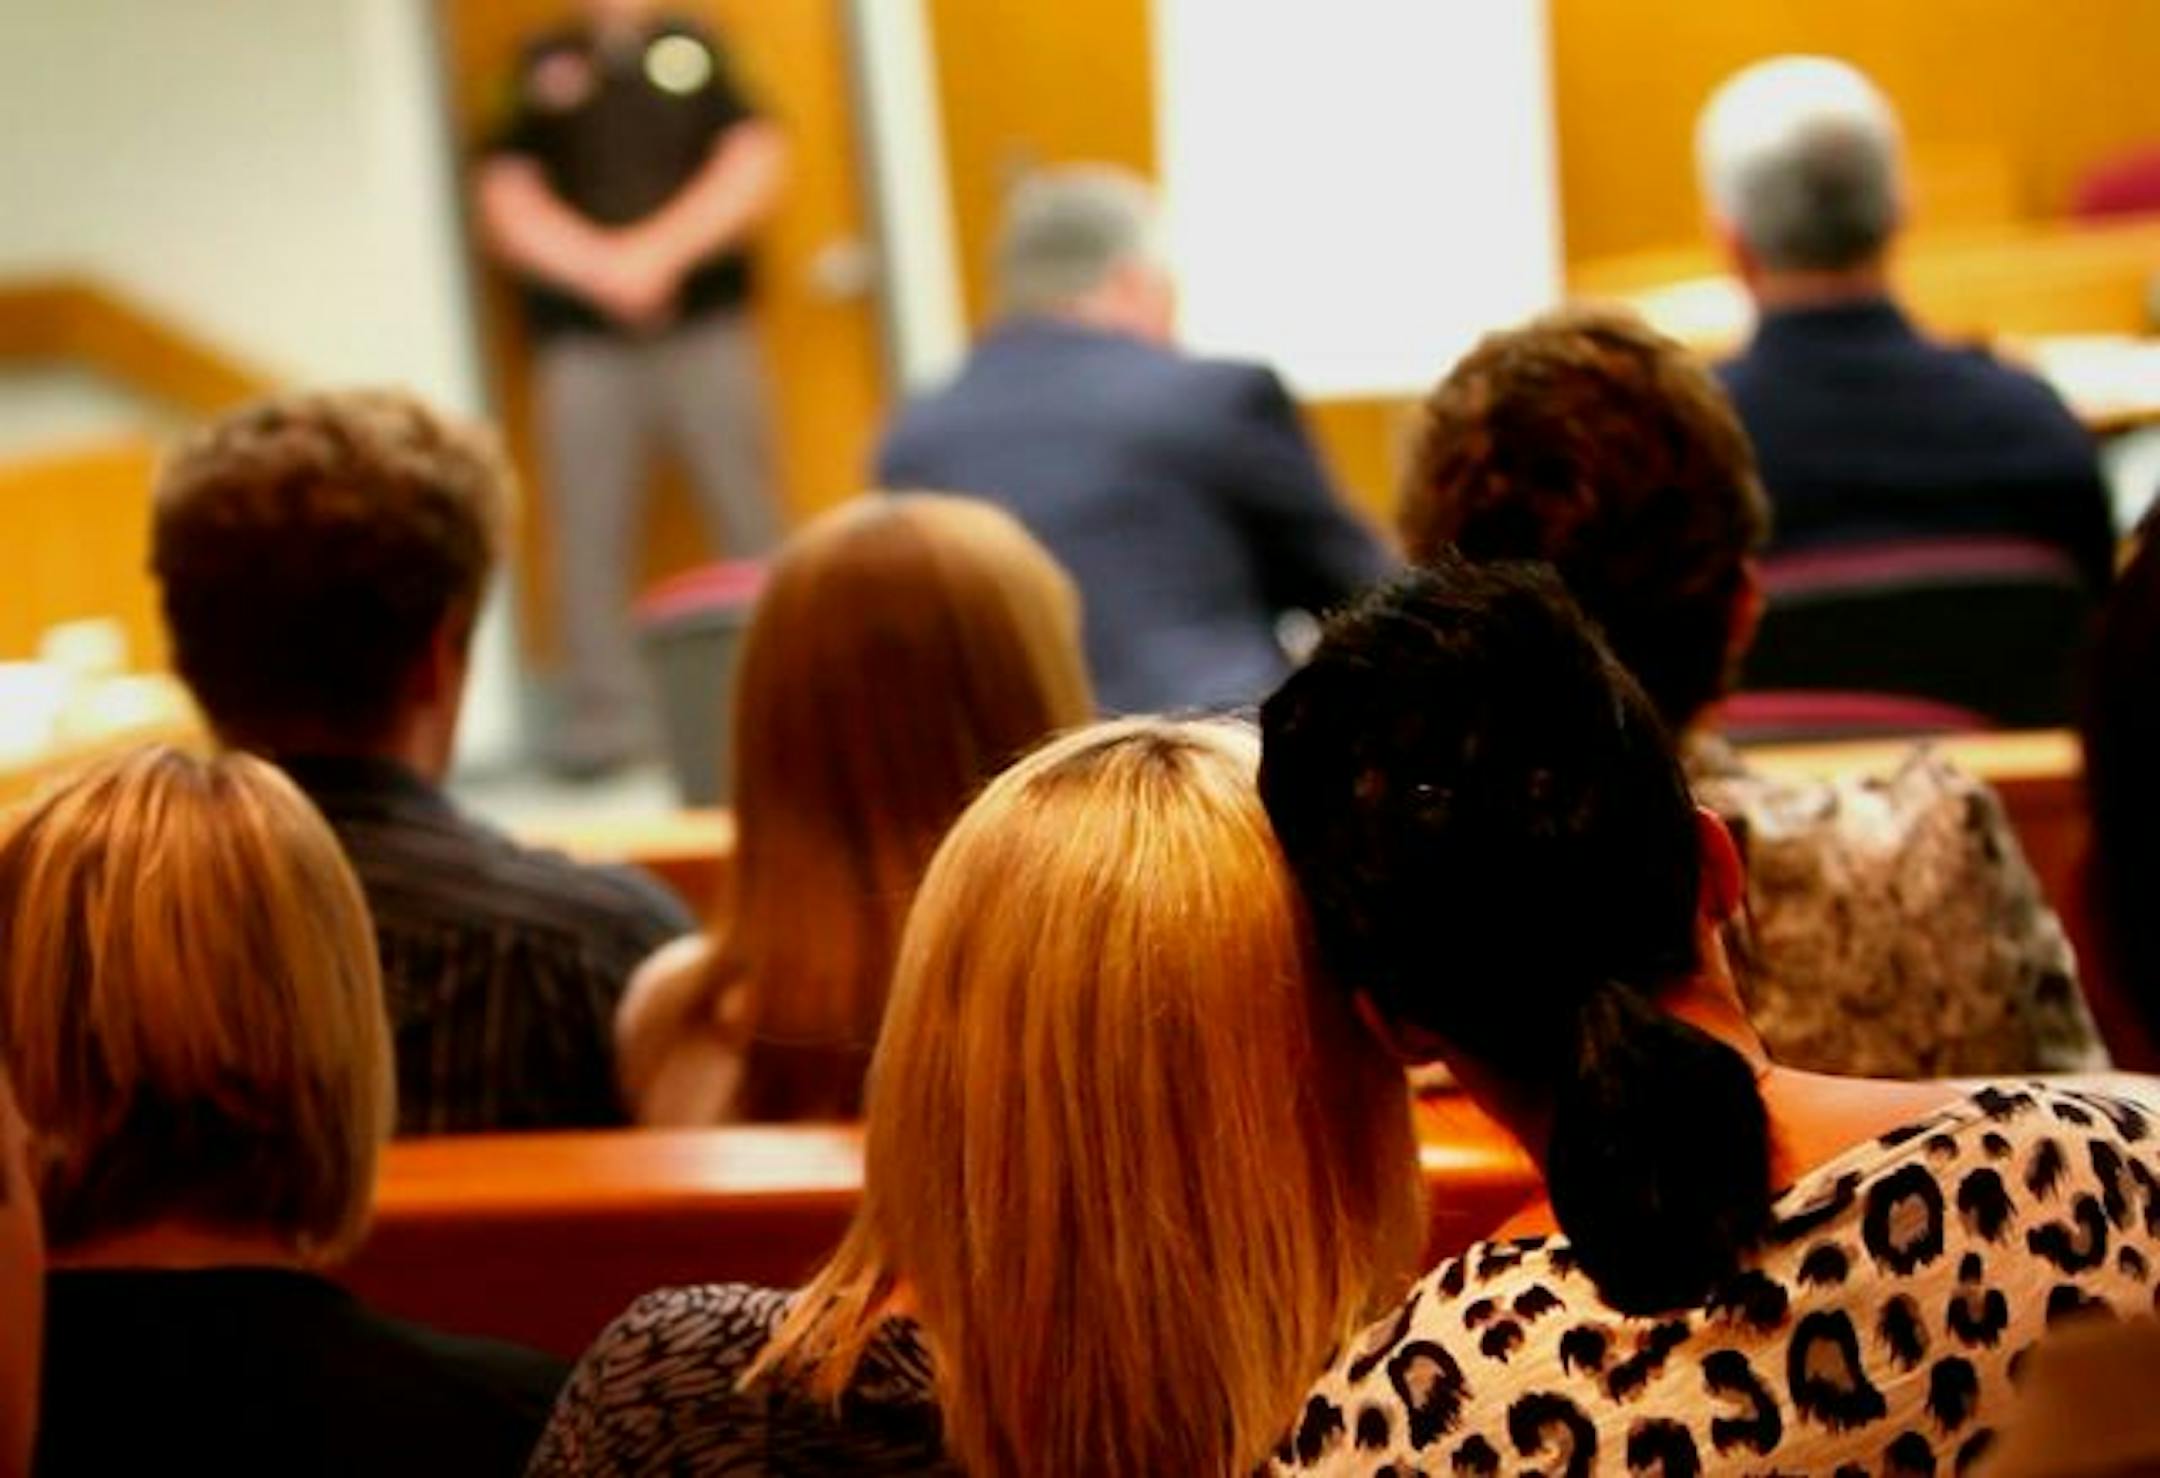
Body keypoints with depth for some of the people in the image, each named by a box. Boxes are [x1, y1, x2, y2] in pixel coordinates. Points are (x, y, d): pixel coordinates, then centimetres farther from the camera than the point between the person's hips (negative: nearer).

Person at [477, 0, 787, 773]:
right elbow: (507, 207, 5)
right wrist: (600, 265, -9)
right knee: (589, 528, -6)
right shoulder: (540, 69, 13)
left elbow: (754, 168, 2)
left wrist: (659, 250, -8)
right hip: (582, 341, 0)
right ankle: (602, 713, -3)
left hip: (708, 331, 0)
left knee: (750, 521, -3)